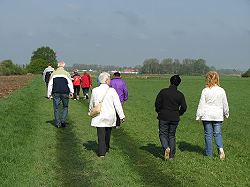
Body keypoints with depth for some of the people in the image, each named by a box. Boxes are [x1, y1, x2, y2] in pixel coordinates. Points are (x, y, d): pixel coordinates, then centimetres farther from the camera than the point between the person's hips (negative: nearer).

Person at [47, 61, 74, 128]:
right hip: (65, 93, -1)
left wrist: (49, 94, 12)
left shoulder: (53, 74, 7)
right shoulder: (66, 73, 1)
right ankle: (63, 121, -2)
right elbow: (70, 83, -3)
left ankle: (57, 123, 5)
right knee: (65, 107, 12)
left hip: (56, 93, 1)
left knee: (56, 108, 6)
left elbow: (50, 84, 7)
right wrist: (71, 92, 4)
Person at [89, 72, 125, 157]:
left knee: (101, 134, 2)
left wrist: (90, 112, 30)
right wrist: (122, 116, -3)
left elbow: (91, 104, 11)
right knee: (108, 133, 20)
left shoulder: (95, 90, -2)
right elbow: (117, 104, -9)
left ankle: (101, 152, -5)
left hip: (99, 117, 1)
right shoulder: (112, 91, -9)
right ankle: (106, 148, 35)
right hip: (110, 116, 0)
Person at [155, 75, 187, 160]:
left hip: (163, 117, -2)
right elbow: (184, 107, -1)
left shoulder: (163, 91, -6)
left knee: (163, 134, 8)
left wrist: (159, 111, 12)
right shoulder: (180, 95, -2)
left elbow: (157, 103, -6)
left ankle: (166, 148, -19)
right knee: (172, 135, 13)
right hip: (175, 118, 2)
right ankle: (171, 155, 12)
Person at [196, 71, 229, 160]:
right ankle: (220, 148, -14)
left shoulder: (205, 90, -7)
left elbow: (201, 104, -7)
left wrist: (198, 116, -1)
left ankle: (209, 154, 11)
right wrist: (226, 114, 23)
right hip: (218, 115, 2)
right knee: (218, 133, 10)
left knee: (208, 134, 6)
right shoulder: (221, 91, 0)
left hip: (207, 116, -2)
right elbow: (225, 104, 8)